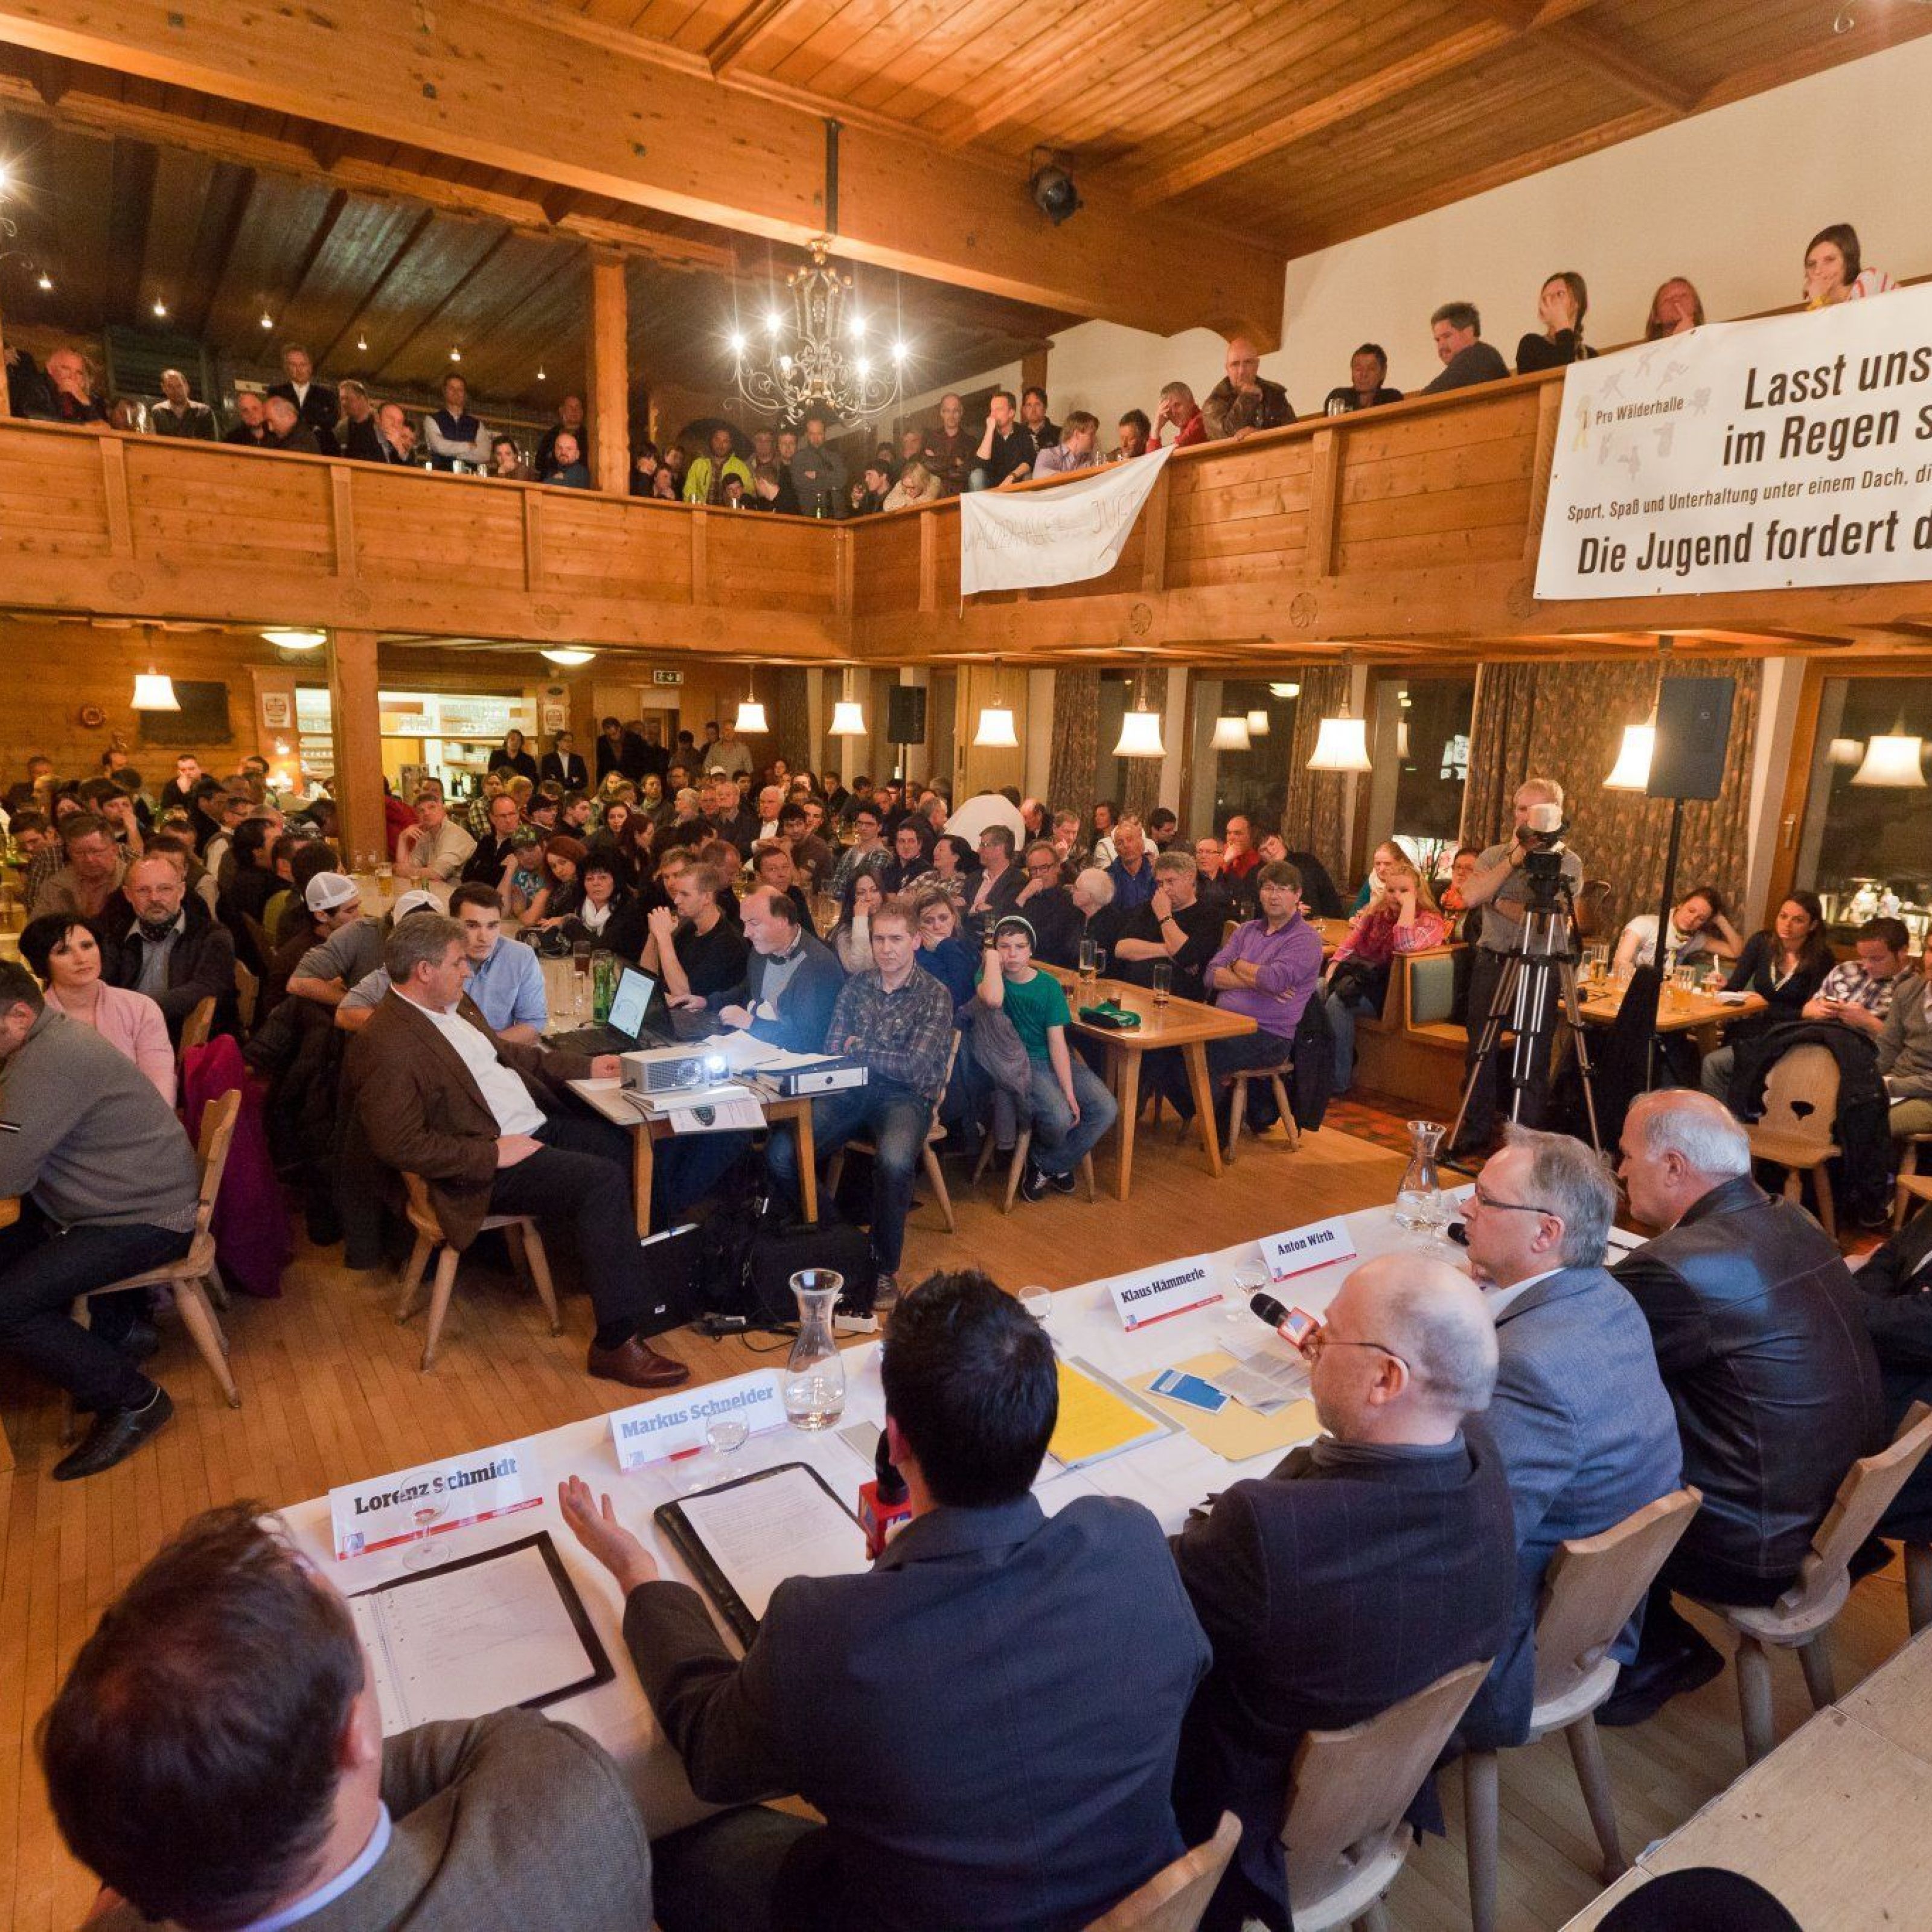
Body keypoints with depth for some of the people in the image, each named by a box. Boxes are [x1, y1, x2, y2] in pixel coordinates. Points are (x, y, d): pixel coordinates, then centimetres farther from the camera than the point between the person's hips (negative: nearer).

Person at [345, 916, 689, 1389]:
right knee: (603, 1180, -25)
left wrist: (586, 1068, 16)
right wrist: (493, 1153, -22)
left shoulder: (453, 1006, 10)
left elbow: (507, 1054, 23)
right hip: (484, 1168, -10)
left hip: (535, 1125, 10)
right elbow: (400, 1147, -22)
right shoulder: (386, 1045, -19)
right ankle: (616, 1342, -18)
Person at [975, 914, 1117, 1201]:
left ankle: (1046, 1164, 5)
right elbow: (993, 1000, -30)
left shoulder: (1048, 985, 4)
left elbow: (1057, 1041, -3)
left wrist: (1069, 1092, -13)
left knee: (1106, 1109, -15)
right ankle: (1059, 1163, 9)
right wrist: (992, 955, -15)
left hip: (1054, 1059, 4)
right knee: (1059, 1117, -29)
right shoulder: (989, 977, -2)